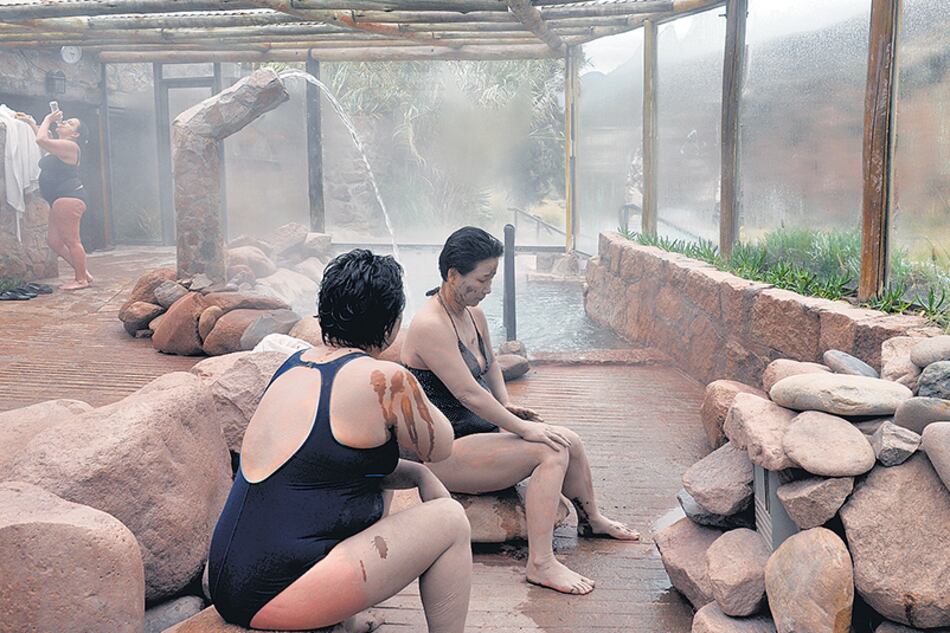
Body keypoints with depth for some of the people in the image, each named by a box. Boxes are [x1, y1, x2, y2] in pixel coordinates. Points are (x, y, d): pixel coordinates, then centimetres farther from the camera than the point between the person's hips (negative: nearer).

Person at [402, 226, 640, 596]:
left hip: (478, 428, 9)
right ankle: (540, 564, -21)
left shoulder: (474, 315, 8)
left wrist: (506, 404, 7)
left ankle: (591, 520, 31)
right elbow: (469, 393, -26)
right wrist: (523, 428, -21)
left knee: (571, 441, 5)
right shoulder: (430, 326, -23)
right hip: (444, 452, -9)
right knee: (551, 452, -22)